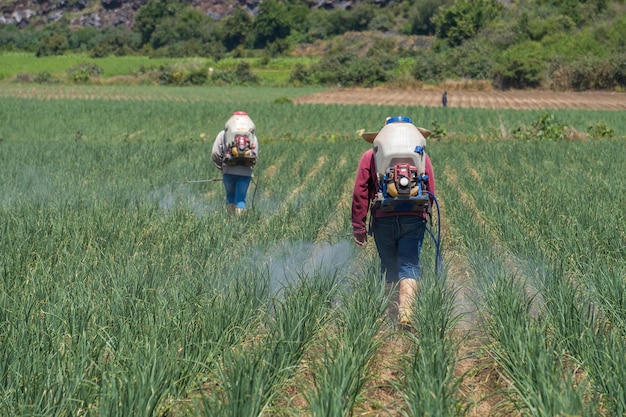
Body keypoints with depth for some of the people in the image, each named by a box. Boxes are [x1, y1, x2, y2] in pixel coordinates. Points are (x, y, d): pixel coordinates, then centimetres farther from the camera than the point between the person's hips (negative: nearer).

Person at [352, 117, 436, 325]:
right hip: (414, 218, 0)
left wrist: (358, 226, 4)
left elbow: (360, 193, 3)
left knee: (389, 267, 12)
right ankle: (405, 311, -22)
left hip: (383, 219, 0)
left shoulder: (370, 156, 11)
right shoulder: (422, 156, 15)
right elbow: (431, 193, 14)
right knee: (409, 267, -4)